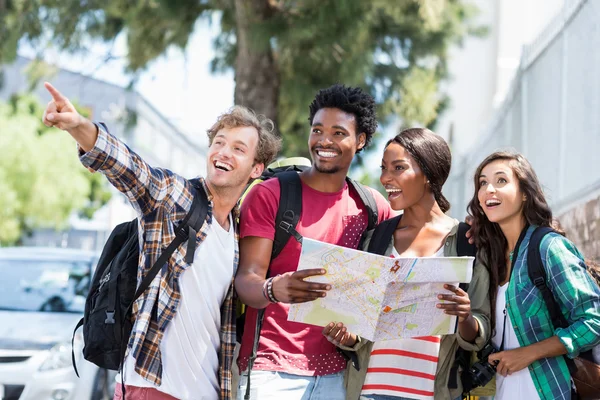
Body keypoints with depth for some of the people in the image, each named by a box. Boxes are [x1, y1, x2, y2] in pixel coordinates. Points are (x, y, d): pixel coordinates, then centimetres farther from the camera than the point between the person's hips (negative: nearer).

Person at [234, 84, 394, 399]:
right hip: (272, 371, -3)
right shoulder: (270, 195, -3)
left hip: (334, 373, 3)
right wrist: (273, 289, -32)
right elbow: (247, 279, -10)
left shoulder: (373, 207, 7)